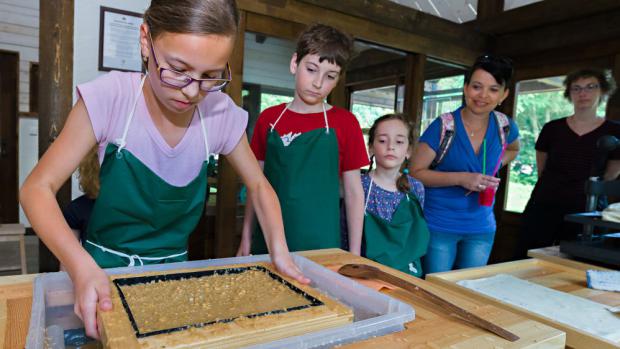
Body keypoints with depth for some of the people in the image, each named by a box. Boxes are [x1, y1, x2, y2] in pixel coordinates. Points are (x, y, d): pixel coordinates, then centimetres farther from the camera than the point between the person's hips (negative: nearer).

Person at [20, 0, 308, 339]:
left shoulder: (222, 114, -16)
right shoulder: (110, 97, -21)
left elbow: (258, 185, -4)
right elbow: (38, 187, -18)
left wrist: (279, 251, -19)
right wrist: (82, 267, -34)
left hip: (175, 268, 2)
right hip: (105, 267, -1)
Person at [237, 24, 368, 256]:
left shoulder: (344, 123, -6)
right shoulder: (268, 118, 2)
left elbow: (353, 192, -2)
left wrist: (354, 254, -3)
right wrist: (246, 238, 6)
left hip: (321, 245, -2)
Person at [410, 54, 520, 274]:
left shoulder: (505, 126, 0)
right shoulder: (443, 126, -14)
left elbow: (513, 150, 24)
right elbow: (415, 173, -11)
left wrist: (494, 167, 3)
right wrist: (461, 178, -23)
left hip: (481, 229, 4)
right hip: (439, 226, -4)